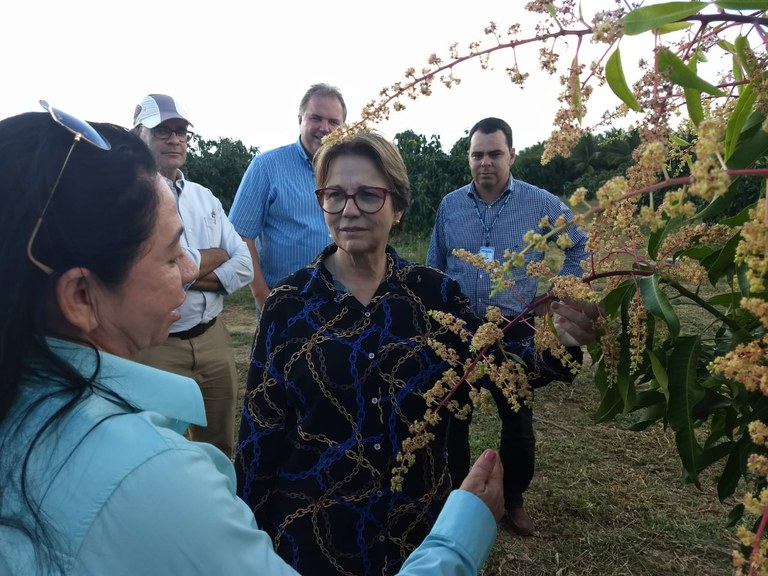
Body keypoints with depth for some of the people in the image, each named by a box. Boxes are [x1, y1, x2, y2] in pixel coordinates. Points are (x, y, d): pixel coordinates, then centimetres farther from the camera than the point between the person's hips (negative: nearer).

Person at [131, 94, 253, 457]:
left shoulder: (205, 197, 10)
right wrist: (213, 257, -7)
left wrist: (194, 276, -13)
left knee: (220, 449, 19)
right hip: (155, 347, -5)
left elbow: (244, 264, 4)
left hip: (214, 339, 6)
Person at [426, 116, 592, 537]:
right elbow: (433, 270, 10)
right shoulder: (449, 206, 2)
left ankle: (514, 499, 34)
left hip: (516, 332, -1)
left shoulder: (542, 205, -4)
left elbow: (581, 245, 9)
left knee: (518, 419, 11)